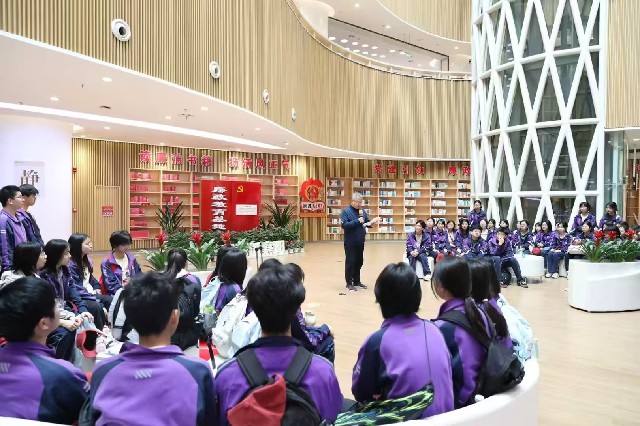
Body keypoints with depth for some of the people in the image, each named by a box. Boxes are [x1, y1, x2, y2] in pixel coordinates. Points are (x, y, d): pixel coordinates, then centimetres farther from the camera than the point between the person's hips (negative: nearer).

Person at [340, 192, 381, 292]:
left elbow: (367, 223, 10)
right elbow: (344, 225, -19)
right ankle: (349, 283, 9)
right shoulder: (346, 211, -9)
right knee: (350, 262, 0)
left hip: (360, 242, 6)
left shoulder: (362, 211, 7)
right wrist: (357, 221, -24)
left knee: (359, 262, 13)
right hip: (350, 242, -6)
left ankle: (357, 281, 25)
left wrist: (372, 222, -13)